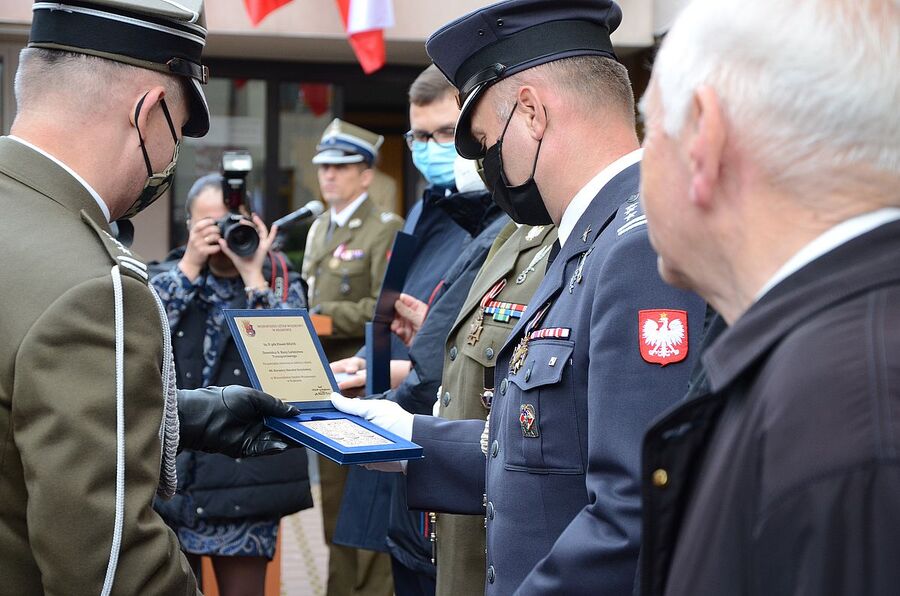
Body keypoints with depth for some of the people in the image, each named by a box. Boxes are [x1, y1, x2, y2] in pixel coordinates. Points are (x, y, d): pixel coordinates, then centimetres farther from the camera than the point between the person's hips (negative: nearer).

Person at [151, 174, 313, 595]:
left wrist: (253, 276, -14)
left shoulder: (280, 283, 4)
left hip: (245, 471, -1)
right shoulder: (171, 275, 9)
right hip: (170, 465, 1)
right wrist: (190, 266, -11)